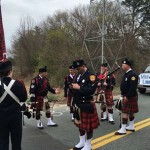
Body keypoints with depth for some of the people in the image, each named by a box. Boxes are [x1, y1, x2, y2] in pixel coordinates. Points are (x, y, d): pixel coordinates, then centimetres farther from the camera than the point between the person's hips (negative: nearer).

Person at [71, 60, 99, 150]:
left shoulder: (91, 76, -14)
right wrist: (74, 87, 0)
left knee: (88, 125, 4)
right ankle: (82, 142, 34)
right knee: (80, 124, 18)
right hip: (78, 104, 8)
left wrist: (79, 87, -23)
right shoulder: (78, 75, 11)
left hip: (87, 105, -8)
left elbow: (91, 90, -25)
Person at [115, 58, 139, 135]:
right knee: (130, 112, 17)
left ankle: (123, 129, -1)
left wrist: (127, 96, -23)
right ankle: (131, 127, 28)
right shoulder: (126, 73, 12)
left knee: (125, 112, -7)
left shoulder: (133, 74, -19)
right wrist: (124, 95, 11)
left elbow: (133, 87, -24)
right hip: (126, 96, 10)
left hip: (130, 97, -10)